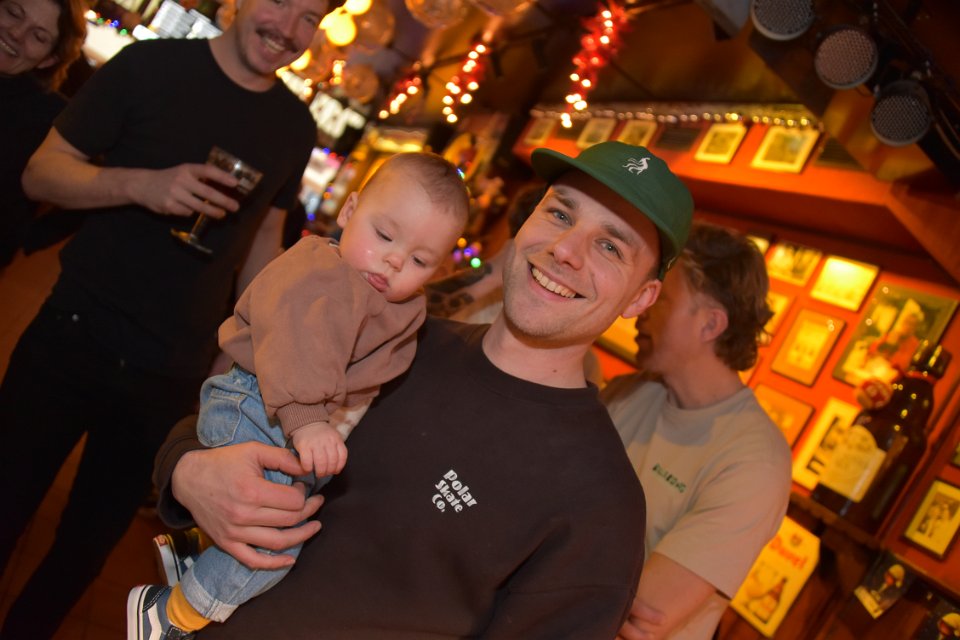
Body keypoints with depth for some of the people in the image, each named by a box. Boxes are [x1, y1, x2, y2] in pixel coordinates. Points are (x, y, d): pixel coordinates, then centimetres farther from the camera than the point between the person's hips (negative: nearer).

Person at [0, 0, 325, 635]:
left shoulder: (296, 127, 4)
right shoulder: (150, 66, -6)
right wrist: (142, 185, -24)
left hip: (172, 377, 3)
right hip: (74, 337, -2)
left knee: (91, 539, 16)